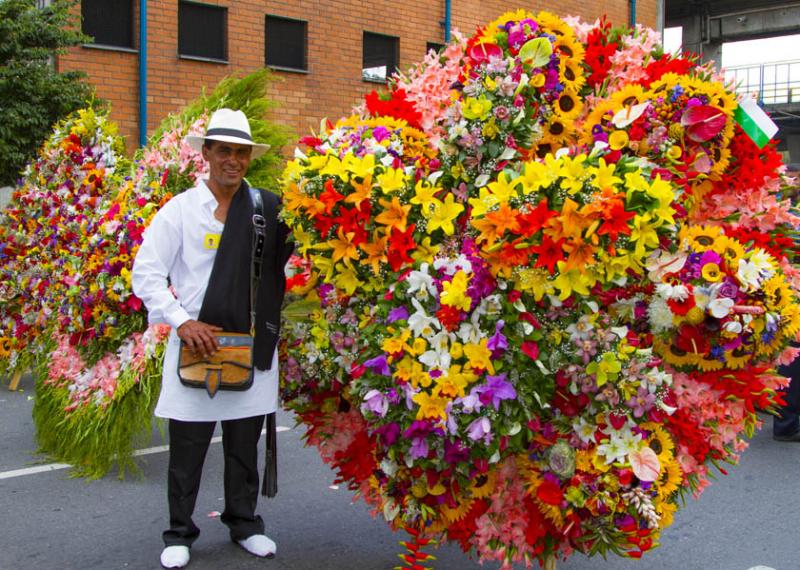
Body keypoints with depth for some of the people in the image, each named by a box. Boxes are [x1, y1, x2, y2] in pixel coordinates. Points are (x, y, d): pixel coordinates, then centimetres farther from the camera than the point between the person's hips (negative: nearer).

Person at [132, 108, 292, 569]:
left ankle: (245, 523, 30)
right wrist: (182, 321, -10)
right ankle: (180, 533, 22)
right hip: (195, 342, -1)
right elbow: (146, 275, -1)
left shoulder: (270, 209, 4)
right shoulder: (180, 210, 0)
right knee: (188, 447, 6)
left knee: (245, 444, 13)